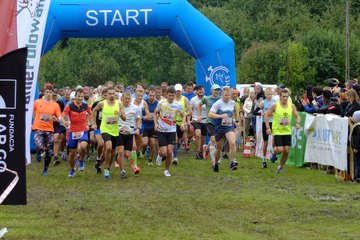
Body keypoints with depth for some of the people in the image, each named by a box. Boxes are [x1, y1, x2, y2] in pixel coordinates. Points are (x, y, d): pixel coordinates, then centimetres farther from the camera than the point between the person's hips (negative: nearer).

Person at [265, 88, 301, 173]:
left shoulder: (291, 106, 0)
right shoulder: (275, 106, -9)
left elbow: (297, 116, 9)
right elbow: (266, 115, -3)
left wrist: (298, 123, -12)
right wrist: (268, 128, -9)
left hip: (287, 132, 3)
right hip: (277, 131, -3)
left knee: (286, 150, -2)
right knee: (280, 149, -15)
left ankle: (281, 166, 19)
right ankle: (274, 153, 22)